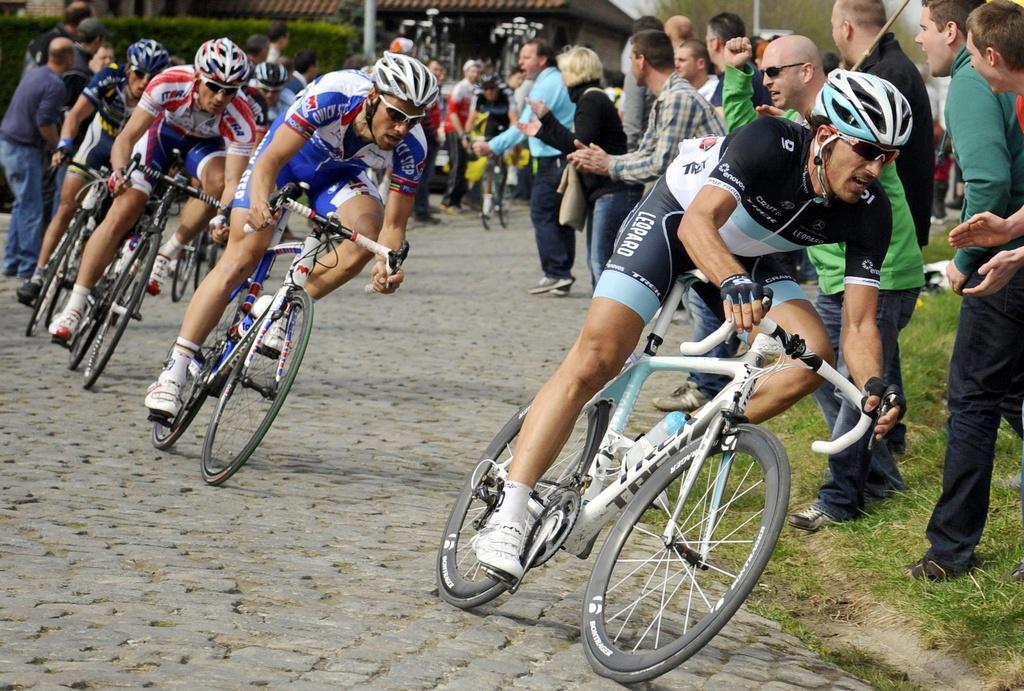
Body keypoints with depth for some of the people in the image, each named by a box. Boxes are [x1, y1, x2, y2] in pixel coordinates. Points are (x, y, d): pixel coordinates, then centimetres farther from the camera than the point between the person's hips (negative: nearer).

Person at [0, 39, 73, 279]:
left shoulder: (35, 74, 13)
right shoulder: (55, 85, -17)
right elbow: (45, 122, -23)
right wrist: (57, 146, -7)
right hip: (24, 150, -9)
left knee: (22, 205, 17)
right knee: (30, 208, -4)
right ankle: (29, 266, -1)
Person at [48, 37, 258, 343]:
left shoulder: (241, 120, -36)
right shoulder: (169, 84, -36)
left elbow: (233, 180, -38)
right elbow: (127, 136, -30)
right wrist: (119, 170, -48)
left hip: (205, 143, 0)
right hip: (163, 130, 0)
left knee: (216, 181, -35)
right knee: (121, 214, -14)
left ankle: (166, 254, -13)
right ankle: (73, 309, -9)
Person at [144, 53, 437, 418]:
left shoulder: (410, 146, -28)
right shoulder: (333, 94, -38)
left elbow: (394, 224, -24)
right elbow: (270, 161, -38)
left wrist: (387, 263, -45)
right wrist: (258, 202, -59)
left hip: (338, 174, 3)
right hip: (288, 156, -3)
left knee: (368, 233, -28)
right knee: (241, 258, -13)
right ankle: (174, 371, -8)